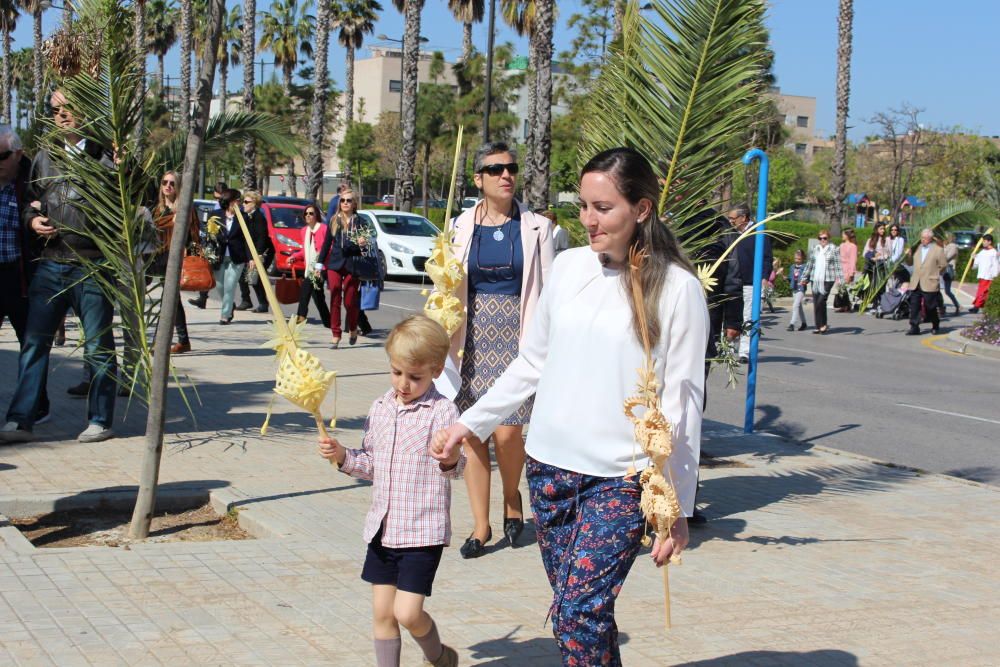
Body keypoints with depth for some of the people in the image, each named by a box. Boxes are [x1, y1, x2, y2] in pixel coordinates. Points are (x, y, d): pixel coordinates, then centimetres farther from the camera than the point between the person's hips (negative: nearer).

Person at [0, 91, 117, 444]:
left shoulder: (105, 156, 0)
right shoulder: (45, 157, 15)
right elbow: (31, 201, 24)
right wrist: (32, 220, 3)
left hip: (94, 266, -4)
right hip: (51, 265, 4)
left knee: (98, 346, 4)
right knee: (34, 342, 0)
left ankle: (100, 421, 13)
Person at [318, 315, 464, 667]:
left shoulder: (442, 411, -11)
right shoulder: (380, 407, 8)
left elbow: (455, 468, -15)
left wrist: (451, 459, -37)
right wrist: (342, 456, 0)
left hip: (423, 530, -6)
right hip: (382, 528, 6)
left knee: (407, 612, -6)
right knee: (382, 611, 9)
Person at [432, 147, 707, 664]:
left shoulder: (677, 288, -8)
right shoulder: (570, 265, 5)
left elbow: (682, 403, -7)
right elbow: (532, 364, 15)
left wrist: (678, 507, -7)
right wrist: (469, 422, 10)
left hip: (620, 480, -5)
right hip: (549, 466, 5)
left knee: (578, 613, -15)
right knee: (579, 610, 11)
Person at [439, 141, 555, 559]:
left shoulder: (536, 228, 2)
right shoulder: (460, 227, 7)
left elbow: (549, 291, 1)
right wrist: (446, 344, 2)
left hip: (516, 336, -2)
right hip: (473, 337, 2)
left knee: (507, 431, -10)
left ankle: (512, 498, 21)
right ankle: (481, 526, 14)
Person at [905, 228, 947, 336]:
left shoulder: (938, 250, -2)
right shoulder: (917, 248, 13)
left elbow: (943, 266, 1)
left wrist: (934, 275, 4)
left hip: (929, 284, -4)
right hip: (916, 283, 4)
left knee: (930, 307, 4)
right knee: (914, 306, -3)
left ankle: (935, 327, 23)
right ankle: (914, 328, -1)